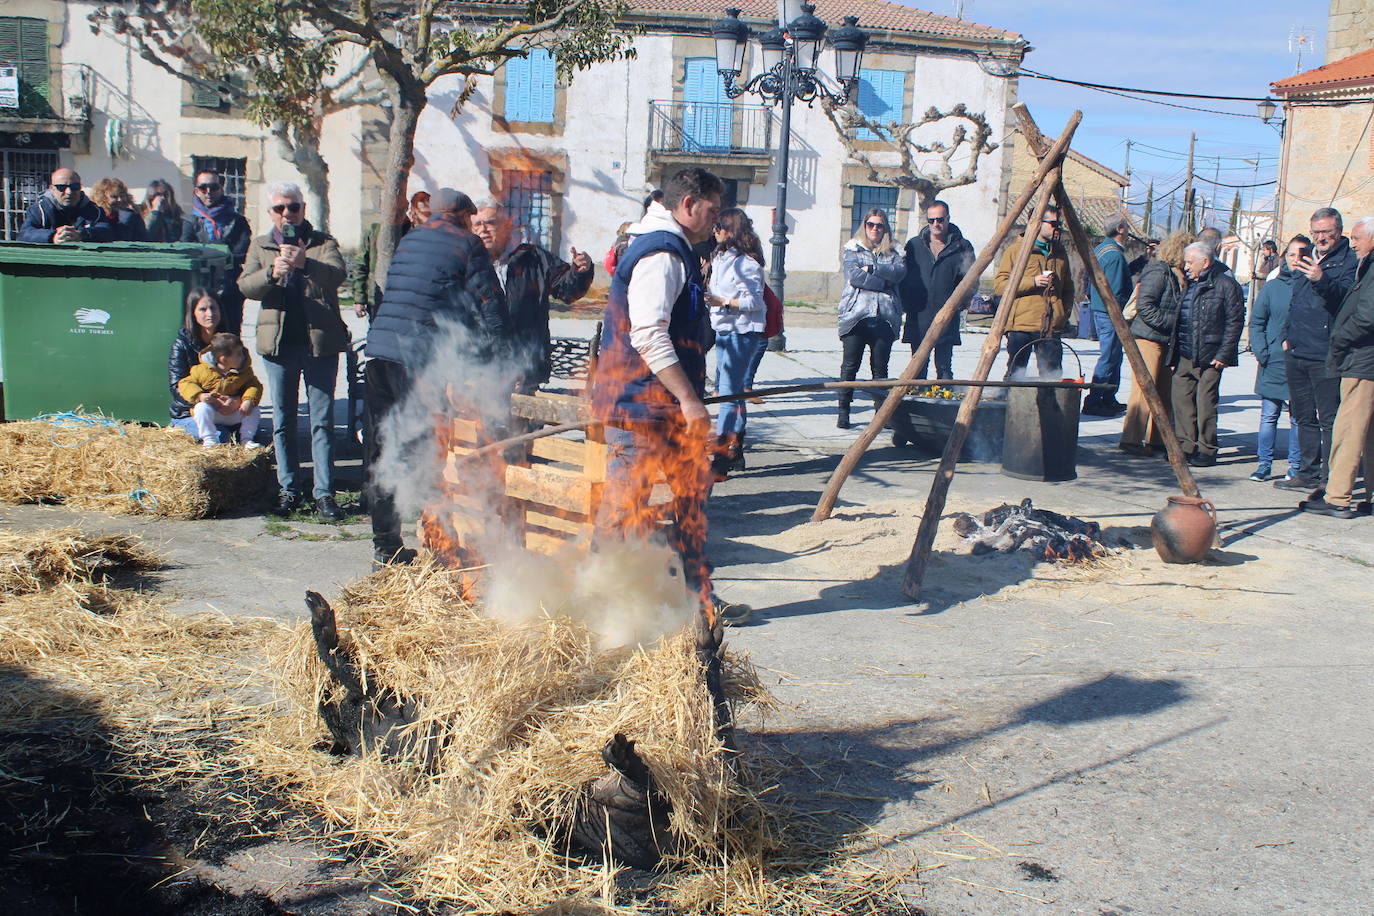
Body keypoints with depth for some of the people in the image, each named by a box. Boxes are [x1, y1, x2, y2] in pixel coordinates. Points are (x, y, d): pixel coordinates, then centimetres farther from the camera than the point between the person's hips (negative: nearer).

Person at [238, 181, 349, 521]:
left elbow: (338, 273, -13)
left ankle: (324, 493, 2)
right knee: (282, 420, 8)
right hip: (279, 342, 3)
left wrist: (305, 263, -31)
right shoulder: (260, 246, 13)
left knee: (322, 420, -1)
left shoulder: (323, 242, 6)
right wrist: (272, 273, -20)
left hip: (320, 340, -2)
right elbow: (245, 286, 0)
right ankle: (289, 490, 18)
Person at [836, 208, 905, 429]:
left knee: (880, 366, 2)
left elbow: (900, 271, -5)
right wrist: (884, 281, -6)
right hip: (855, 314, -2)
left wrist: (871, 268, -10)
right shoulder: (853, 249, 11)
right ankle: (843, 411, 3)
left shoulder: (893, 252, 16)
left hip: (884, 317, 2)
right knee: (850, 365, -2)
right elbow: (854, 276, -6)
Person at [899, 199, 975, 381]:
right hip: (918, 319, 2)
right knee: (918, 368, 5)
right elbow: (903, 277, 10)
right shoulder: (914, 244, 9)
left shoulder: (962, 247, 4)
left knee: (944, 368, 1)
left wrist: (959, 302, -11)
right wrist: (907, 304, 0)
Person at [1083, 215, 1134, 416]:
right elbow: (1116, 293, -20)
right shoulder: (1115, 255, -18)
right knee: (1109, 358, -6)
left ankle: (1108, 399, 20)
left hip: (1099, 310, 10)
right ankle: (1093, 401, -6)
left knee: (1113, 356, 16)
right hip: (1112, 313, -10)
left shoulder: (1099, 249, 12)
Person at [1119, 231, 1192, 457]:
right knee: (1144, 390, -8)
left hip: (1166, 340, 9)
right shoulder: (1158, 272, -13)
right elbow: (1145, 307, -19)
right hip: (1149, 338, -9)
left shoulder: (1176, 274, 15)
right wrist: (1172, 322, -18)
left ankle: (1157, 439, 19)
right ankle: (1131, 440, -3)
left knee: (1165, 392, 11)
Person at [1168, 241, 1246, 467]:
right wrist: (1174, 353, 17)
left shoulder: (1226, 285, -6)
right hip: (1185, 355, 7)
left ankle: (1207, 451, 3)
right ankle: (1186, 446, 13)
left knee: (1205, 401, -5)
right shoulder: (1190, 285, 18)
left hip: (1210, 356, -7)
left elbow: (1235, 322, -9)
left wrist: (1224, 354, -14)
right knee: (1181, 397, 4)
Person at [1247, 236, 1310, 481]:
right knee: (1269, 415, 5)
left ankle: (1295, 465, 12)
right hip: (1273, 363, 1)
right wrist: (1261, 351, -5)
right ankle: (1265, 463, 11)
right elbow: (1256, 322, 8)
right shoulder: (1272, 287, 5)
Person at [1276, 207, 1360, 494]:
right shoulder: (1306, 260, 18)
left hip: (1326, 355, -8)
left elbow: (1346, 296, -24)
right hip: (1296, 352, 8)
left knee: (1330, 420, -6)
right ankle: (1308, 473, 23)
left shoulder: (1349, 261, -6)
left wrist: (1322, 281, -41)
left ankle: (1330, 479, -3)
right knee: (1304, 417, 14)